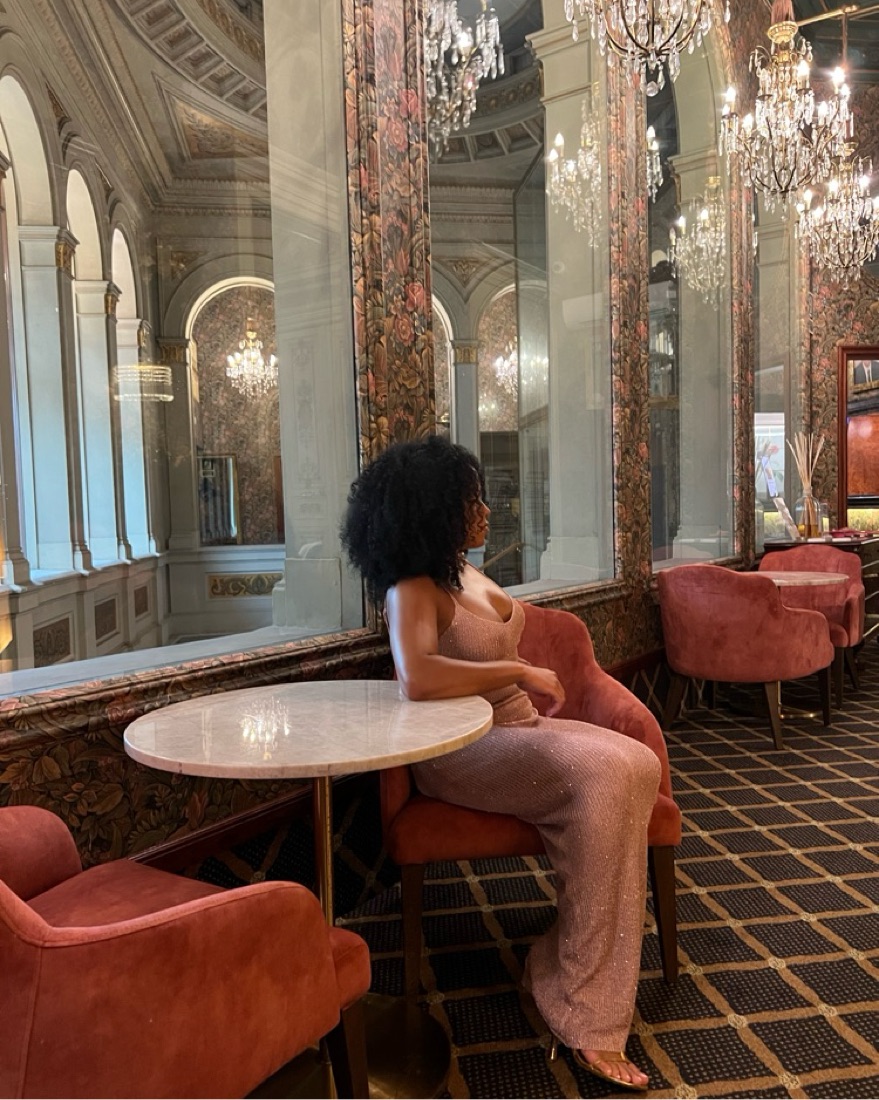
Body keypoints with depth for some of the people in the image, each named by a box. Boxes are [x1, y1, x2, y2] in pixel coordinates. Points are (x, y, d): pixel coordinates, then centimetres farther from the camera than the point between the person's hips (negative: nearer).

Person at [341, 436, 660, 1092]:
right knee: (603, 777, -27)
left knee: (636, 765, -14)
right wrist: (522, 672, -27)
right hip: (463, 753, -8)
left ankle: (588, 974, -7)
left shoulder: (464, 571, 11)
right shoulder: (413, 589, -17)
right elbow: (417, 677, -37)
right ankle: (586, 1014, -15)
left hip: (518, 726, 9)